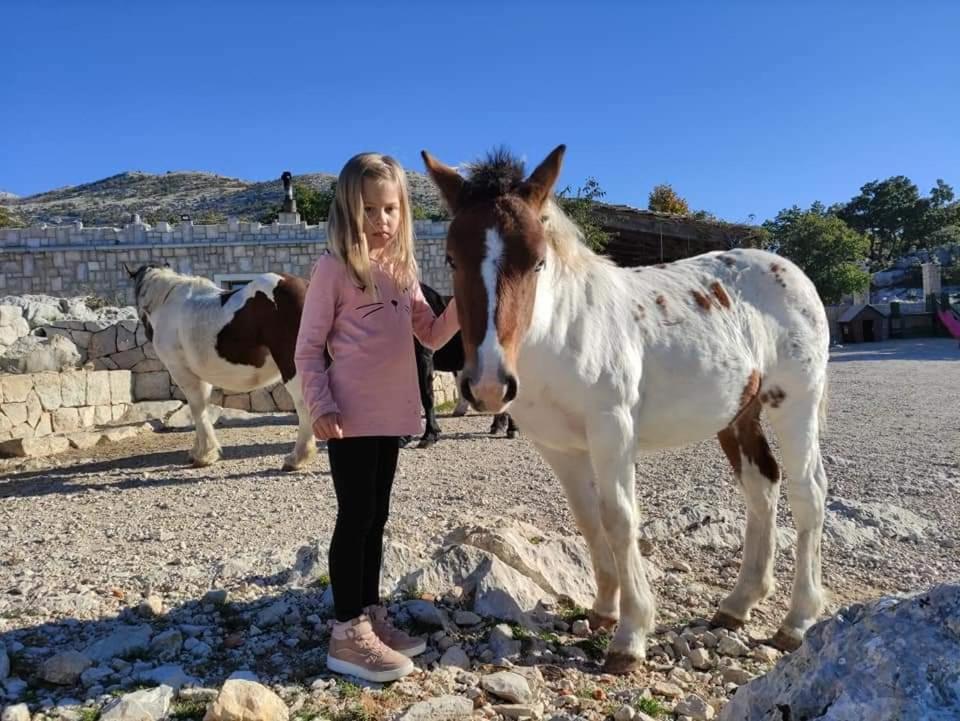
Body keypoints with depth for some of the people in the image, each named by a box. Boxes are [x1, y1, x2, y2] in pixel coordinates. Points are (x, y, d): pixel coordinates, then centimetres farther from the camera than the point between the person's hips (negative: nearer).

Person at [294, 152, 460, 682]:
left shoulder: (402, 269, 11)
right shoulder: (334, 268, -8)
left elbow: (432, 336, 13)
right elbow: (308, 349, -8)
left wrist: (463, 303, -3)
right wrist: (320, 406, -19)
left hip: (392, 414, 7)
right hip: (351, 417, -6)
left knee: (375, 518, 14)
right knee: (356, 517, -2)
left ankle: (371, 616, 27)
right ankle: (347, 635, 8)